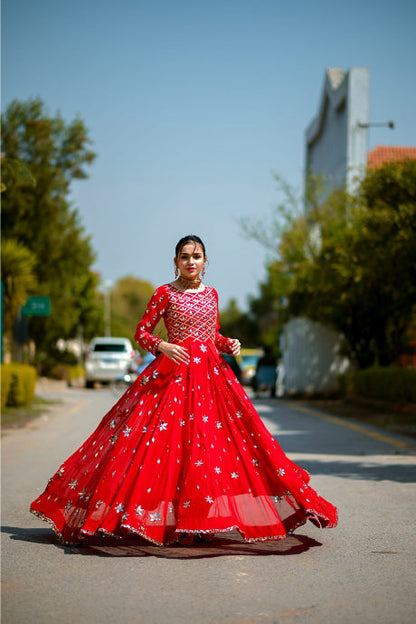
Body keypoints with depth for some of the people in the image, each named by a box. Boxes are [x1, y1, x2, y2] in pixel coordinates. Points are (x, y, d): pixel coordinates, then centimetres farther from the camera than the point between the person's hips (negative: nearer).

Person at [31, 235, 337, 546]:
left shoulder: (211, 294, 13)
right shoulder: (165, 293, 0)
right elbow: (142, 332, 0)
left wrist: (230, 343, 2)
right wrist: (163, 347, -17)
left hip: (211, 372, 4)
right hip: (174, 369, -4)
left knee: (211, 438, -2)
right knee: (172, 441, -11)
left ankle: (201, 518, 5)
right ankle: (168, 517, -3)